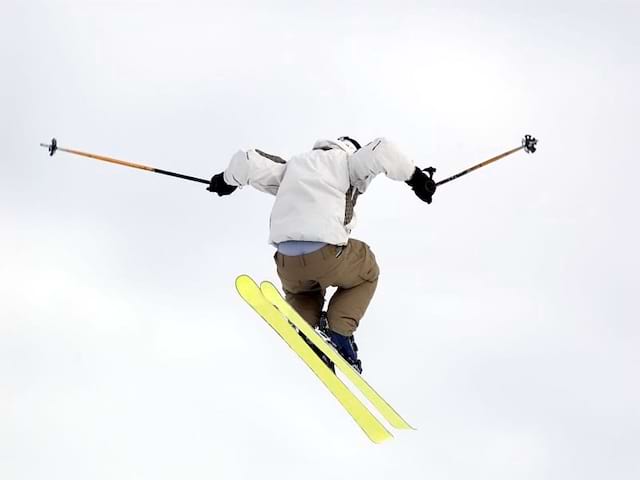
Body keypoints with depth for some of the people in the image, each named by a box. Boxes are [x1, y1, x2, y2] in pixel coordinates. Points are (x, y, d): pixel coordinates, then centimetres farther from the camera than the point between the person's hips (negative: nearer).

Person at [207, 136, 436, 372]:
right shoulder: (346, 160, 14)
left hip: (287, 263, 4)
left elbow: (248, 160, 21)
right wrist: (416, 177, 5)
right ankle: (339, 333, 7)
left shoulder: (292, 165, 26)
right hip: (327, 255, -4)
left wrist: (227, 180, 39)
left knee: (298, 290, 38)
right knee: (366, 274, 28)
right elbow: (380, 150, -2)